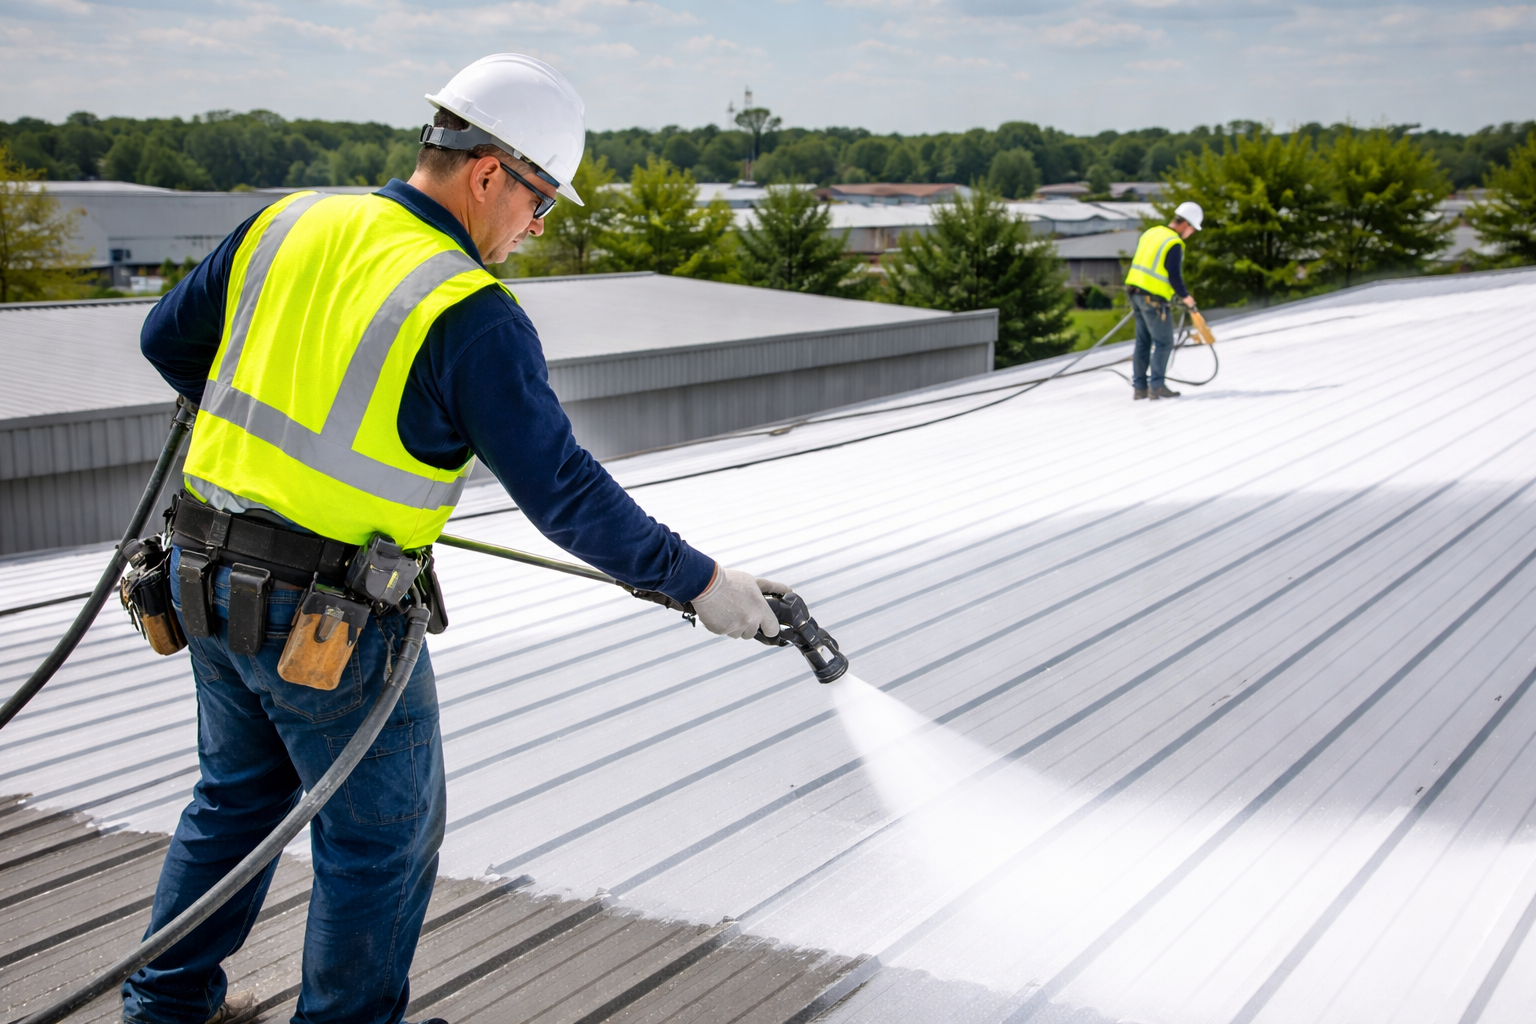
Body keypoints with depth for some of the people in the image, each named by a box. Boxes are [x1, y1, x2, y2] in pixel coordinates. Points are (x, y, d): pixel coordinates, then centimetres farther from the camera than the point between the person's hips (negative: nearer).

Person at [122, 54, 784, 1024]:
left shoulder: (289, 223, 2)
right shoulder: (473, 316, -18)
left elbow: (169, 339, 14)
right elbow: (561, 492, -18)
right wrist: (697, 580, -9)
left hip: (207, 577, 8)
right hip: (330, 618, -8)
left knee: (239, 791, 27)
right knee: (386, 834, 13)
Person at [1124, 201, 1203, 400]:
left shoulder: (1151, 232, 12)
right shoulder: (1174, 244, -15)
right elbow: (1174, 275, -17)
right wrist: (1185, 296, -2)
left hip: (1136, 292, 9)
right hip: (1154, 298, -9)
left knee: (1143, 341, 13)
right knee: (1164, 342, 1)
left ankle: (1139, 387, 14)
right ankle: (1156, 386, 0)